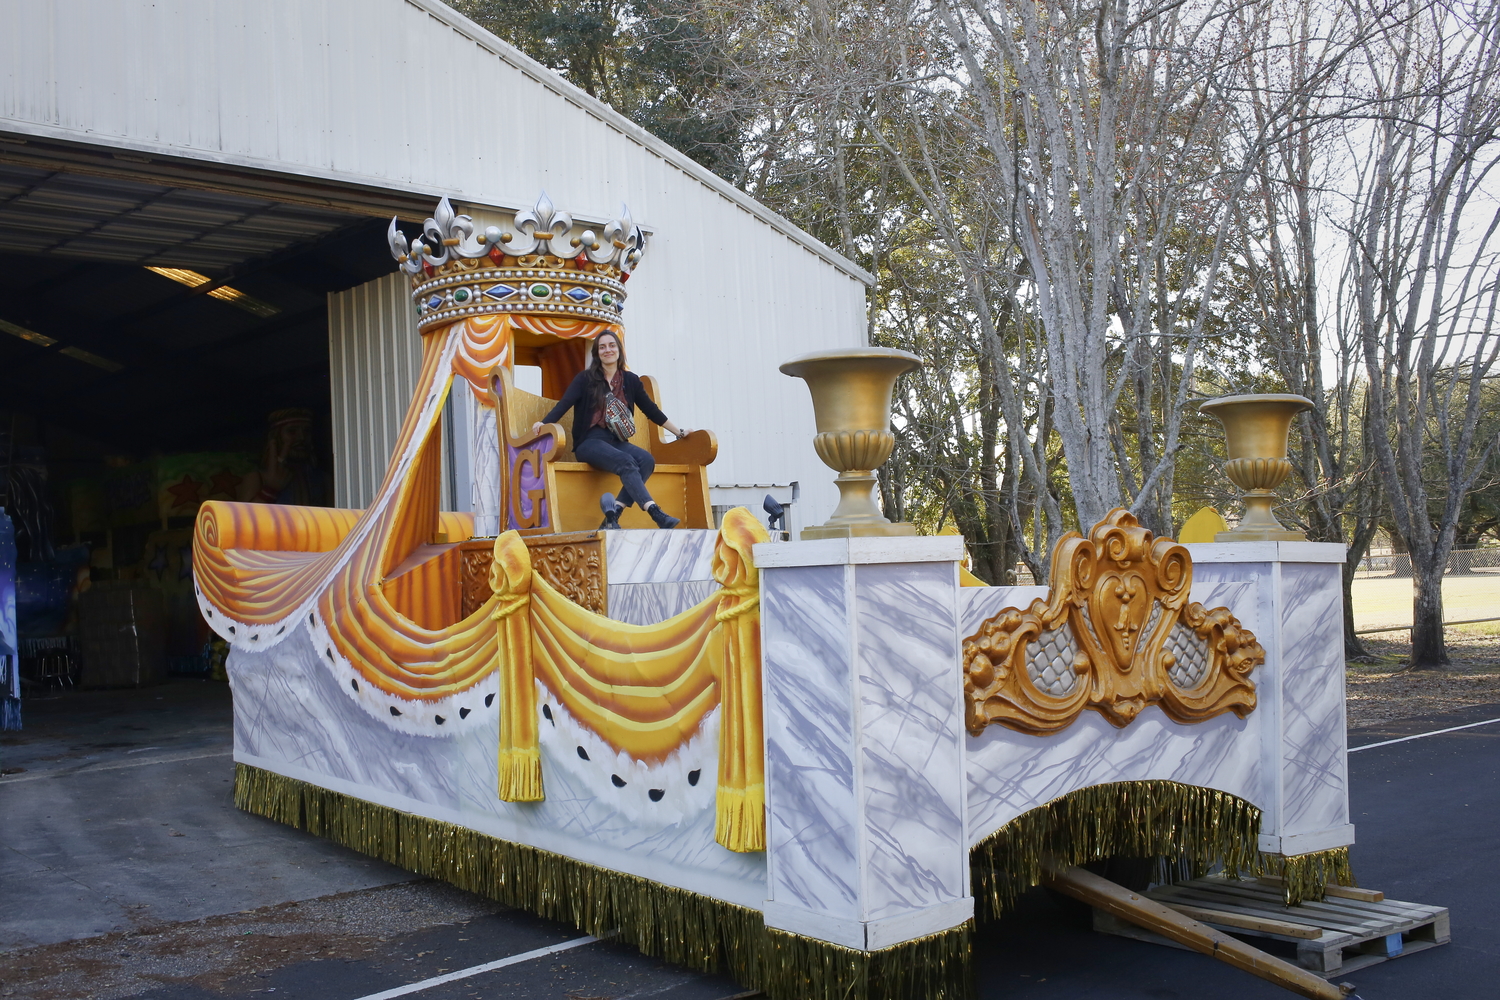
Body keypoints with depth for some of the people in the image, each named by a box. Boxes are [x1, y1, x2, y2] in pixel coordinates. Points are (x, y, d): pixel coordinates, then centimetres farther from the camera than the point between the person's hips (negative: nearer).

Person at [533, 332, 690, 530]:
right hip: (590, 441, -4)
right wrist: (543, 423, -25)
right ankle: (655, 513, -44)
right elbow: (565, 403, -7)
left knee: (646, 460, -27)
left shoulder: (631, 380, 14)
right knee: (626, 461, -33)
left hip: (617, 441, 4)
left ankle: (614, 512, -32)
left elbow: (651, 410, 19)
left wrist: (679, 432, 19)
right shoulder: (586, 378, 5)